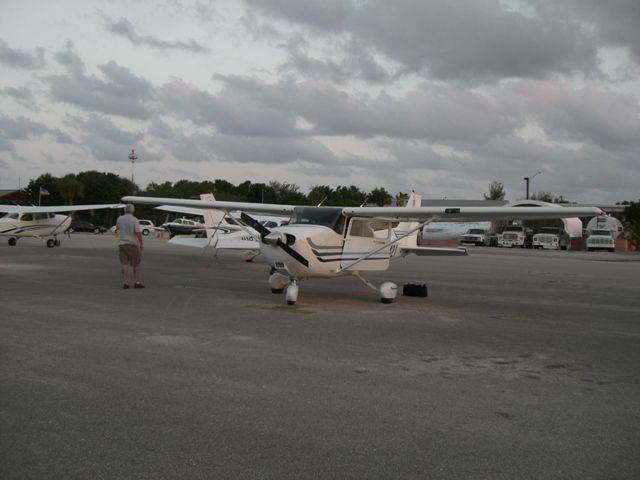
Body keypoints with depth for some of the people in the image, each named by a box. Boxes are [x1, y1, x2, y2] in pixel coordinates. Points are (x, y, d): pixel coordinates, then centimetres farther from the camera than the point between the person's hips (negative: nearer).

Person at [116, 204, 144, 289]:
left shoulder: (120, 219, 3)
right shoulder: (134, 220, -10)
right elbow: (138, 232, -17)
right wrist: (141, 244, -9)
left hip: (122, 243, 3)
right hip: (132, 244, -3)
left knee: (124, 264, 0)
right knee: (136, 264, 7)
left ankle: (125, 283, -4)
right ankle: (136, 282, 8)